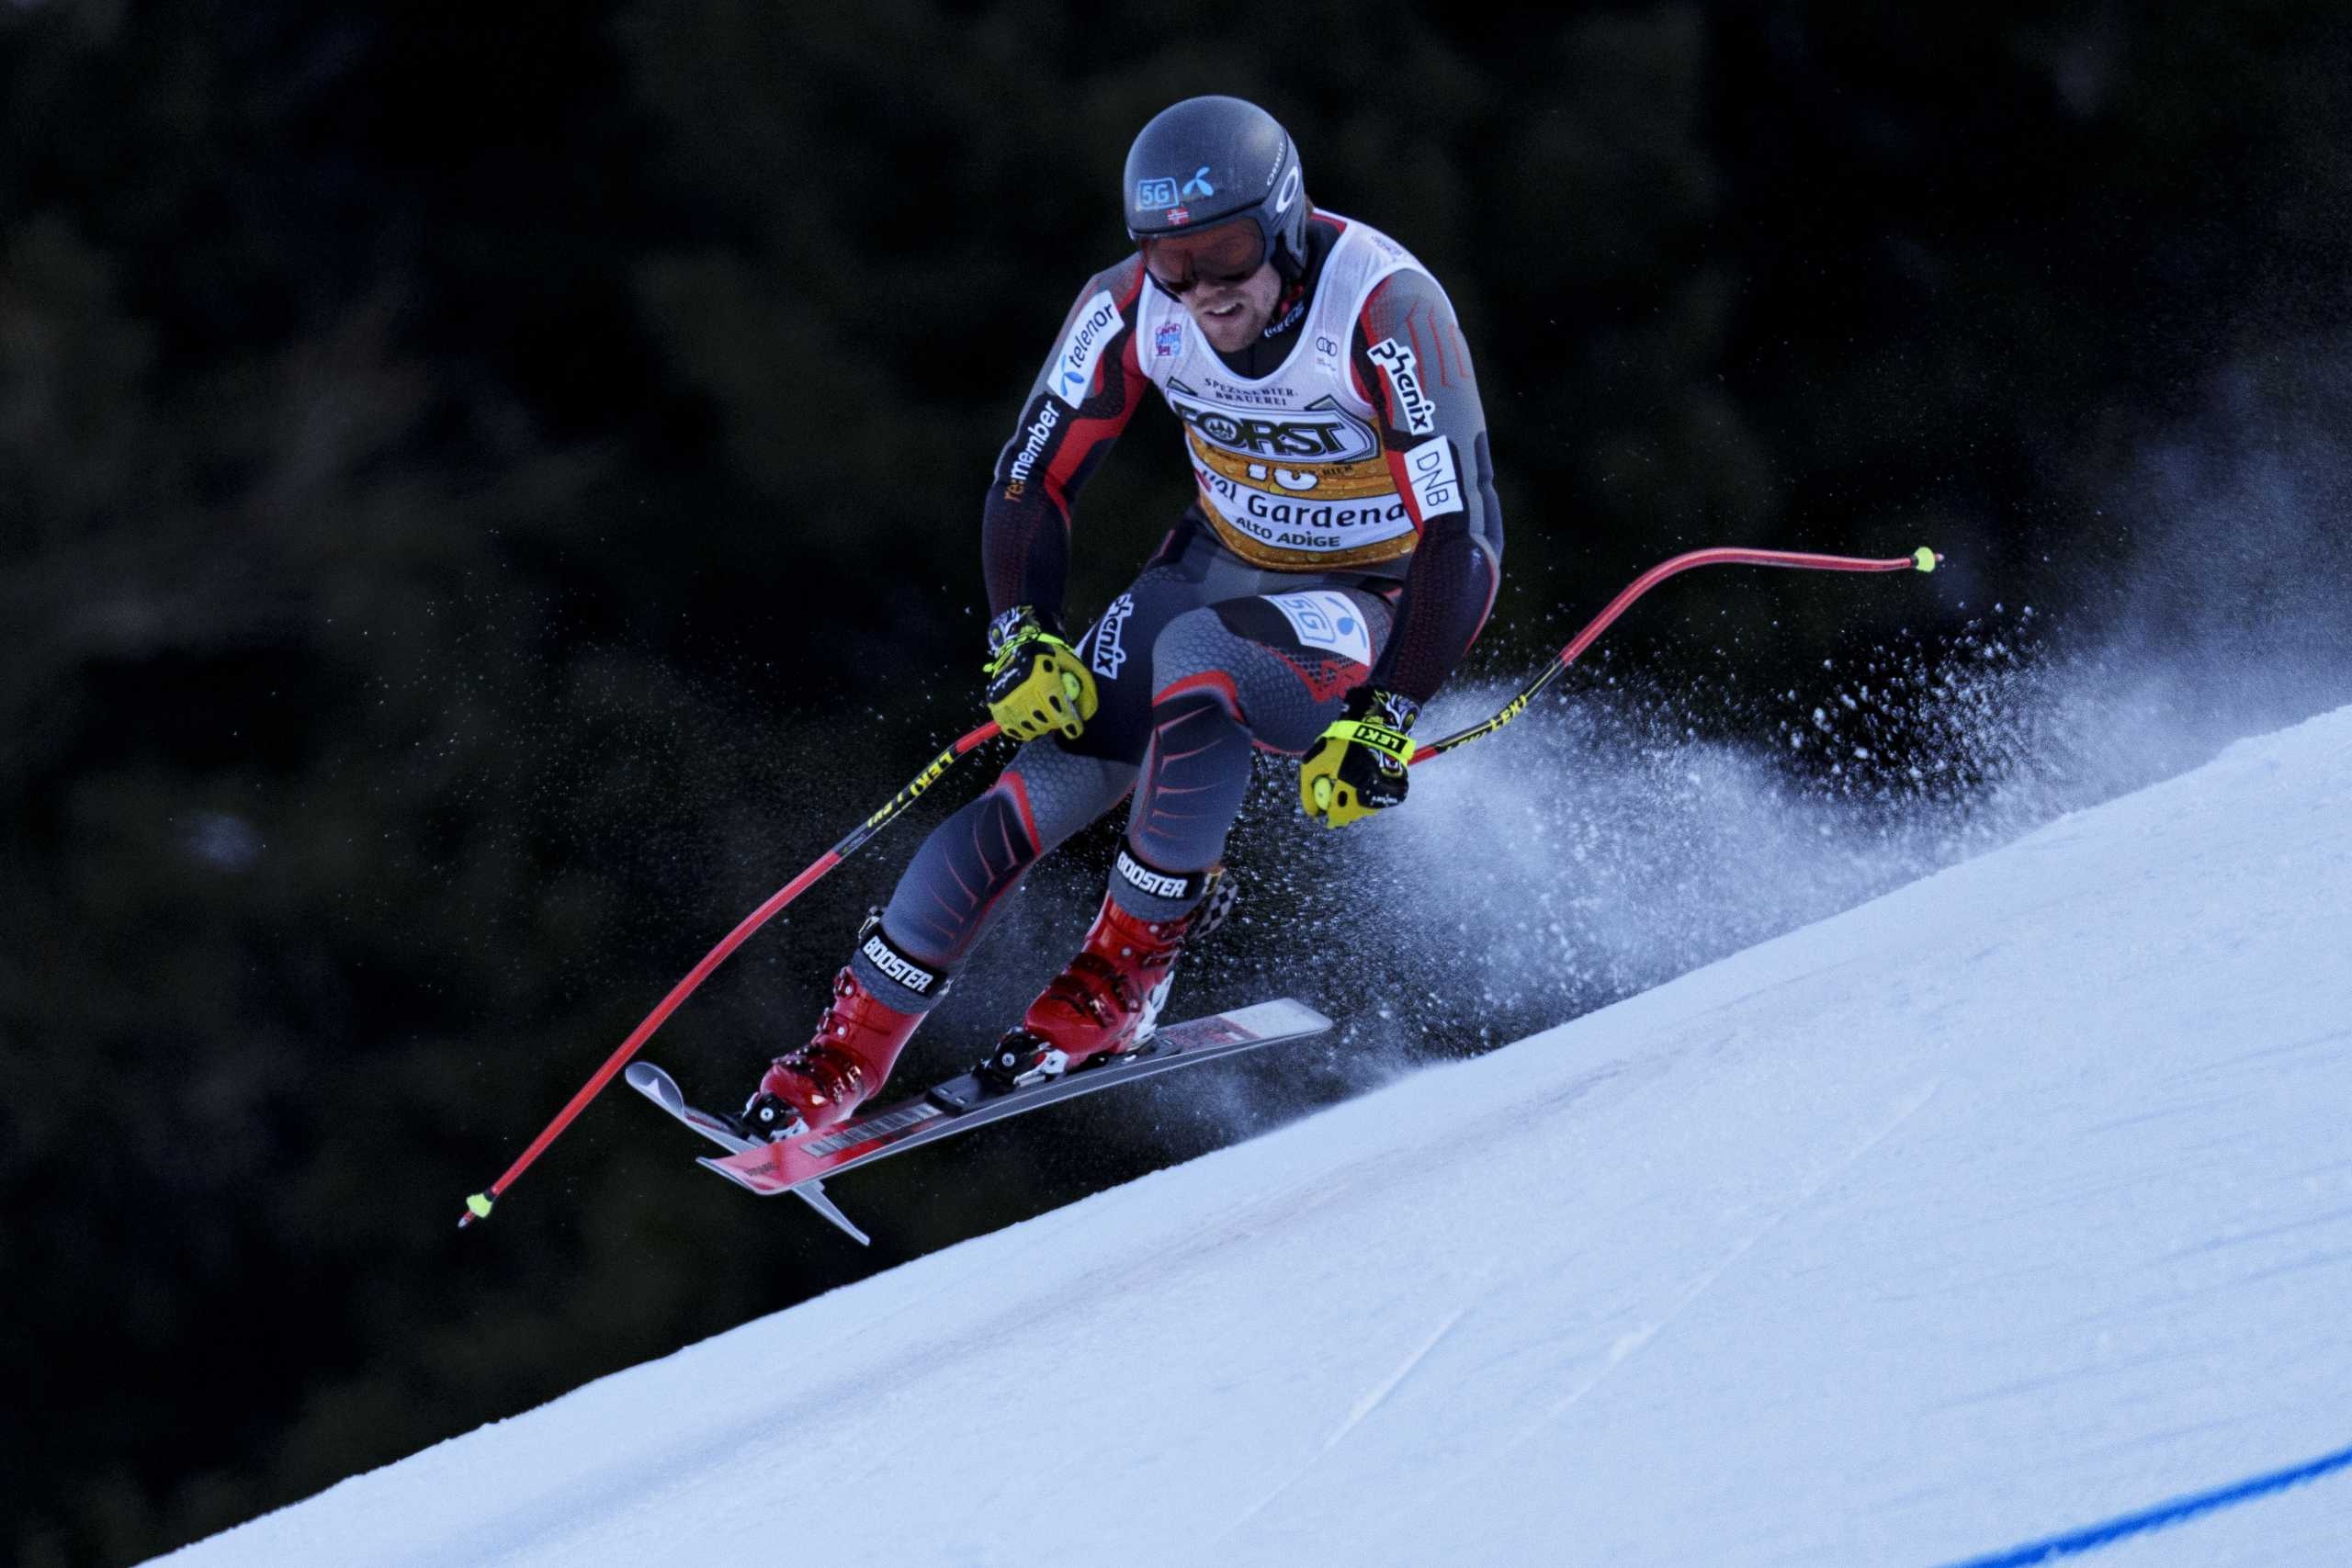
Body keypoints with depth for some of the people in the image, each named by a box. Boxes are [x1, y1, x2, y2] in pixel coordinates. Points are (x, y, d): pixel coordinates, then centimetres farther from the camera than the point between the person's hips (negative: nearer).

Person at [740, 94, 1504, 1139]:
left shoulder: (1386, 311, -29)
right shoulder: (1134, 307, -15)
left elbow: (1465, 542, -29)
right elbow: (1029, 484, -4)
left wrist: (1379, 729, -32)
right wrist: (1024, 642, -19)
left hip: (1372, 611, -4)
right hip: (1222, 568, 4)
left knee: (1193, 654, -35)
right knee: (1045, 782, -14)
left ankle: (1126, 974, -22)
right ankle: (845, 1054, -5)